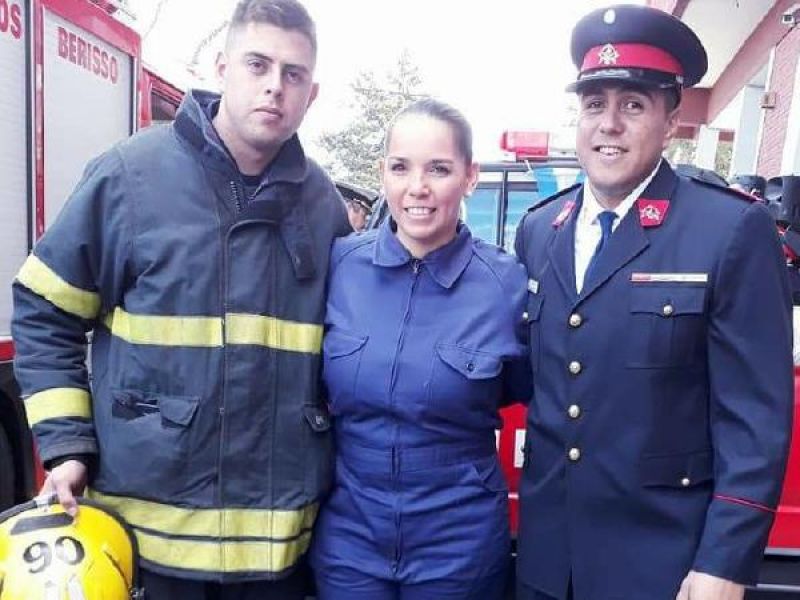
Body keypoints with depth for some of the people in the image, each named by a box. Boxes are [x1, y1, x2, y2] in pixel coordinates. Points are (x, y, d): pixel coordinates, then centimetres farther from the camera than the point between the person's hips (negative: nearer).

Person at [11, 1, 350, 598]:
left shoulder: (324, 204, 1)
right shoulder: (129, 174, -7)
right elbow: (45, 313, 1)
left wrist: (339, 476, 10)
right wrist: (66, 443, -7)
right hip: (147, 523, -2)